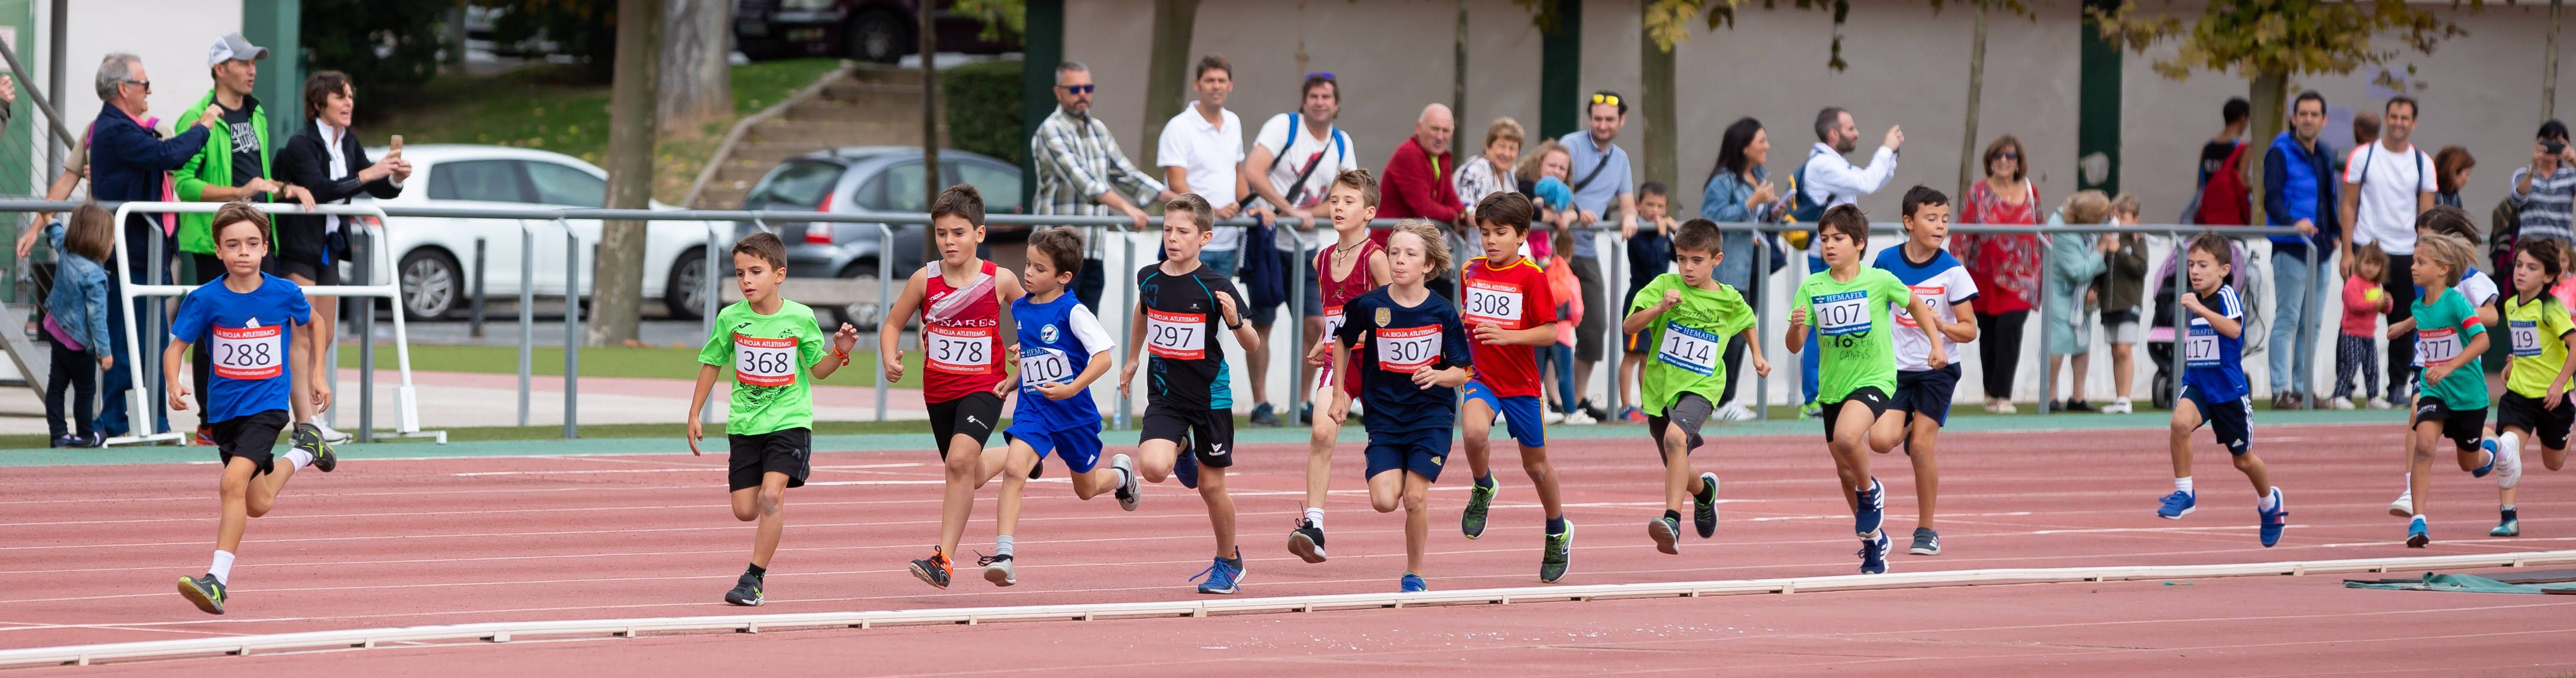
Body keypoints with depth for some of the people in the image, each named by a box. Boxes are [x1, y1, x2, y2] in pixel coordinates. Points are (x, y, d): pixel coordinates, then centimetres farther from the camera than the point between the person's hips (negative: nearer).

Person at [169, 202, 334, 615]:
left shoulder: (284, 294, -9)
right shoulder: (206, 300, -10)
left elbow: (311, 323, 13)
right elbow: (176, 348, -6)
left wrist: (317, 376, 16)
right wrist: (174, 385, -26)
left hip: (267, 405, -3)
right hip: (224, 407, 3)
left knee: (233, 482, -24)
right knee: (259, 505, 16)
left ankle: (218, 580, -24)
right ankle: (301, 457, 47)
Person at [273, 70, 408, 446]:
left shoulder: (348, 144, 9)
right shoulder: (301, 144, -15)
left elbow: (379, 189, 12)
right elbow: (320, 188, -28)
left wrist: (395, 178, -9)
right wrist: (367, 175, -30)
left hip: (330, 245, 8)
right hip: (299, 247, -8)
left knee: (324, 334, 9)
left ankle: (309, 418, 14)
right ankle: (305, 419, -15)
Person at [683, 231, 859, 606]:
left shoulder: (801, 318, -7)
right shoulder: (730, 318, -3)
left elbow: (819, 369, 6)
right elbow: (711, 364, 11)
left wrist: (840, 352, -14)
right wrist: (694, 415, 10)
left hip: (789, 421, -3)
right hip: (744, 424, 3)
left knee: (771, 494, -20)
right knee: (745, 510, 0)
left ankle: (754, 578, -11)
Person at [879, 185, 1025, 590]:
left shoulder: (999, 280, -9)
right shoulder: (925, 280, -6)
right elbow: (893, 325, 4)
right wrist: (890, 361, -14)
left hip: (984, 388, -4)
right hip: (939, 392, 4)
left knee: (960, 459, -27)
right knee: (971, 475, 20)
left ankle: (944, 558, -25)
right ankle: (1011, 458, 58)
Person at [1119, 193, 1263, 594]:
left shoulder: (1215, 288, -14)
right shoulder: (1149, 279, -3)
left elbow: (1252, 344, -10)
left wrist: (1235, 321, -31)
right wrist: (1132, 360, 29)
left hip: (1210, 395, -3)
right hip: (1165, 395, 3)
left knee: (1211, 485, 5)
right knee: (1153, 467, -21)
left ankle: (1229, 562, 28)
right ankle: (1182, 449, 17)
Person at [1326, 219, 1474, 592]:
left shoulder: (1443, 312, -9)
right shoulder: (1369, 305, -8)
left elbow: (1461, 372, -2)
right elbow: (1342, 341, 11)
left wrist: (1438, 376, -24)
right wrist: (1340, 393, 10)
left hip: (1431, 414, -1)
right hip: (1384, 414, 1)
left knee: (1415, 498, -8)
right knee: (1384, 502, -12)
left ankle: (1414, 574, 13)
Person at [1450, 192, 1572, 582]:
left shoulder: (1531, 276, -11)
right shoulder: (1471, 272, 4)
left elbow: (1550, 333, -13)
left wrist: (1506, 336, -26)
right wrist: (1463, 322, 2)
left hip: (1522, 384, -2)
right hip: (1480, 377, 2)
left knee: (1536, 464, 11)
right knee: (1474, 432, -30)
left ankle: (1557, 532, 36)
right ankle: (1483, 489, 1)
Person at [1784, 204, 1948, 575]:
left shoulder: (1880, 281, -8)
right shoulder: (1811, 288, -3)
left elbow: (1914, 305, 11)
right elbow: (1795, 347, -4)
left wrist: (1936, 343, 4)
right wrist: (1796, 326, -24)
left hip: (1874, 379, -4)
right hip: (1832, 387, 4)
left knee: (1847, 437, -32)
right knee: (1845, 472, 11)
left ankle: (1871, 490, -3)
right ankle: (1872, 538, 33)